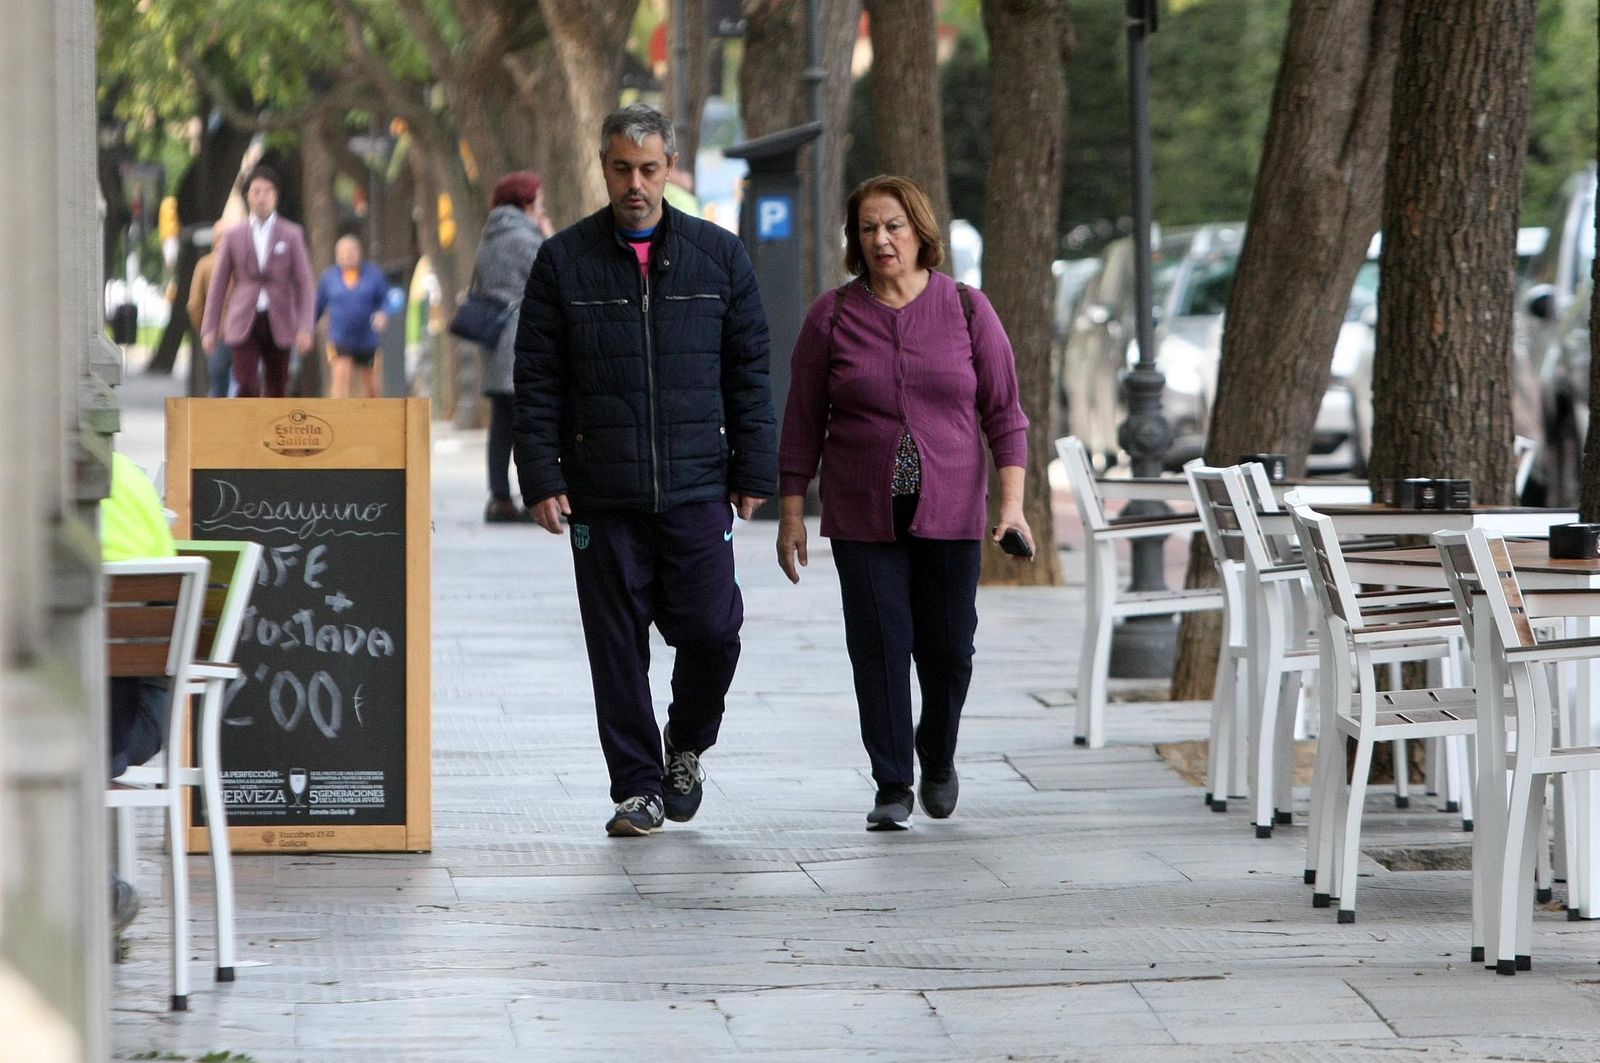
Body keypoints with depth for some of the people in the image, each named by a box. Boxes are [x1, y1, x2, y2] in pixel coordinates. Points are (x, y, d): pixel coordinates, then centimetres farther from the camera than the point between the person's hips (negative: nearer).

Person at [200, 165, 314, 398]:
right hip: (244, 324, 0)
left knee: (276, 390, 4)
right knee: (248, 387, -13)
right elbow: (218, 285, 9)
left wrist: (304, 327, -9)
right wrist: (209, 328, 3)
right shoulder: (233, 236, 7)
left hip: (278, 325, 0)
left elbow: (304, 283, 2)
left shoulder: (291, 235, 5)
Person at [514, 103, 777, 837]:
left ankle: (686, 746, 21)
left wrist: (754, 472, 3)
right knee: (617, 647, 2)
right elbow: (537, 382, 4)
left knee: (712, 631, -6)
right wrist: (541, 479, -4)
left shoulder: (718, 256, 7)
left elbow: (750, 373, 9)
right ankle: (638, 788, 12)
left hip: (697, 491, 0)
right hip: (601, 498, 0)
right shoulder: (564, 262, 4)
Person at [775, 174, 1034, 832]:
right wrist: (791, 515, 2)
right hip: (864, 518, 0)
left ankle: (938, 760, 29)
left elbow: (1003, 411, 2)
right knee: (879, 648, -5)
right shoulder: (832, 317, 2)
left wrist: (1013, 501, -7)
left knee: (948, 646, 4)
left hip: (949, 512, 0)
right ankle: (892, 786, 2)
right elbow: (803, 424, 5)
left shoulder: (966, 309, 2)